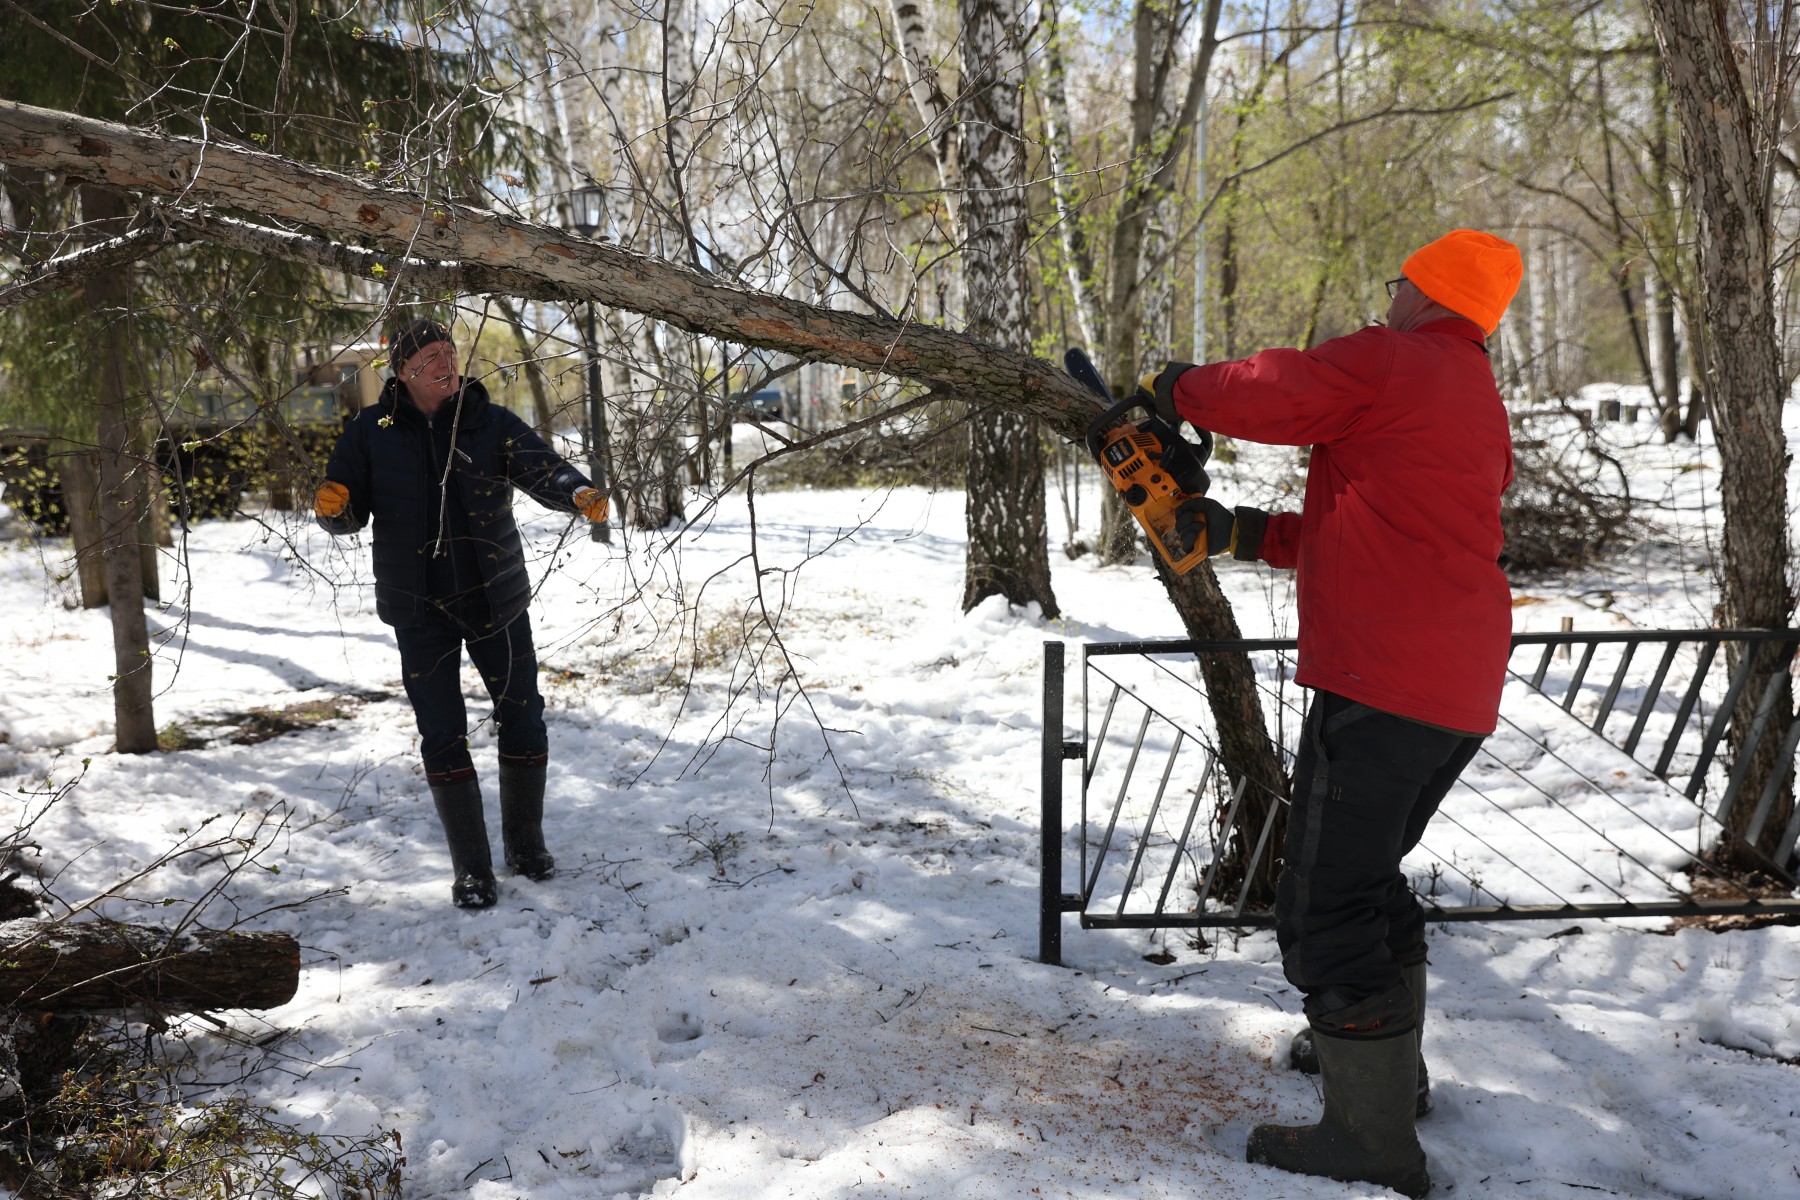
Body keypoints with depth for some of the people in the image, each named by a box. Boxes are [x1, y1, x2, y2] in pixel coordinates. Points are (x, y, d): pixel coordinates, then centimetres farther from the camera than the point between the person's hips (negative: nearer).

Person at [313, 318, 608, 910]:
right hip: (420, 607, 0)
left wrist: (578, 492, -37)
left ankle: (525, 844, 27)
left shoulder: (491, 423, -2)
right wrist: (332, 505, -20)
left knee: (523, 717, 6)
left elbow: (542, 468, -15)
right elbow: (350, 514, 4)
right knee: (442, 734, 0)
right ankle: (472, 870, 11)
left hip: (496, 596, 1)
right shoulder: (371, 432, 0)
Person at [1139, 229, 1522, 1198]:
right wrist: (1242, 535, 18)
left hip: (1382, 679, -10)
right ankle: (1390, 1071, 39)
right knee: (1367, 873, 25)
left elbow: (1254, 394, -7)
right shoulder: (1485, 415, 21)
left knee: (1327, 906, -3)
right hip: (1464, 690, 10)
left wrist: (1172, 389, 14)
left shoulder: (1386, 362, -5)